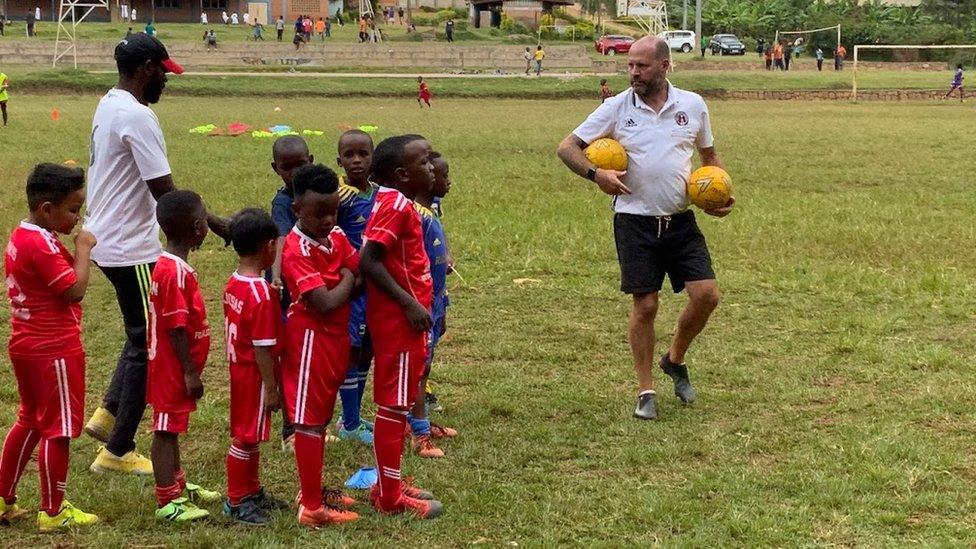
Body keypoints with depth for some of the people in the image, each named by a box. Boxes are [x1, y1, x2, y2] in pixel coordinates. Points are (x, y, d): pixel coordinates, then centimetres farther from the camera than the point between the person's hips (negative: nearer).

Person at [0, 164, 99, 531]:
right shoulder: (42, 245, -21)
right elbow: (76, 290, -21)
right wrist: (83, 248, -14)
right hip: (54, 350, -10)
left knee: (30, 420, 21)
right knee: (59, 428, 1)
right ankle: (53, 513, 10)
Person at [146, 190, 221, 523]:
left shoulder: (169, 265, 9)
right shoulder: (176, 271, -23)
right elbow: (176, 327, -23)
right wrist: (190, 372, -20)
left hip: (172, 366, 10)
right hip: (174, 367, -10)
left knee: (171, 427, 19)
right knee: (166, 429, -4)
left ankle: (177, 486, 31)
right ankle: (168, 502, 2)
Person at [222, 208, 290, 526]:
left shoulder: (233, 284, 2)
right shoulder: (262, 294, -24)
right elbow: (262, 348, -22)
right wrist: (272, 388, -17)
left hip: (238, 367, 9)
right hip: (256, 373, -9)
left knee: (249, 433, 19)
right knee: (247, 436, 2)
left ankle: (252, 492, 32)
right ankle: (236, 501, 13)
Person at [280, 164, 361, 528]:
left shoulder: (337, 237, 4)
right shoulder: (296, 251, -21)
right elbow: (324, 302, -26)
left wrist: (347, 288, -14)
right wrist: (347, 280, -10)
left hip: (336, 337, 8)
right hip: (310, 338, -8)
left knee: (321, 416, 17)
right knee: (309, 420, -2)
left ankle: (314, 490, 29)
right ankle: (312, 507, 2)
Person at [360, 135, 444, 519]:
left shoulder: (396, 204, 12)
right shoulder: (395, 205, -18)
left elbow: (382, 259, 16)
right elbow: (369, 261, -25)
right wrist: (409, 303, -23)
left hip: (403, 317, 10)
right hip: (398, 318, -10)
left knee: (397, 401, 16)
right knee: (393, 403, -2)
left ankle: (389, 484, 26)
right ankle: (390, 497, 5)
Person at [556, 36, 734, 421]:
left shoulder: (693, 105, 4)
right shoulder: (616, 108, -2)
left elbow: (709, 155, 19)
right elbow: (567, 147, 0)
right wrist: (595, 174, -17)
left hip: (681, 220, 2)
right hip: (635, 221, -2)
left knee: (706, 294, -6)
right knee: (645, 304, -2)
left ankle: (675, 360, 22)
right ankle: (645, 392, 11)